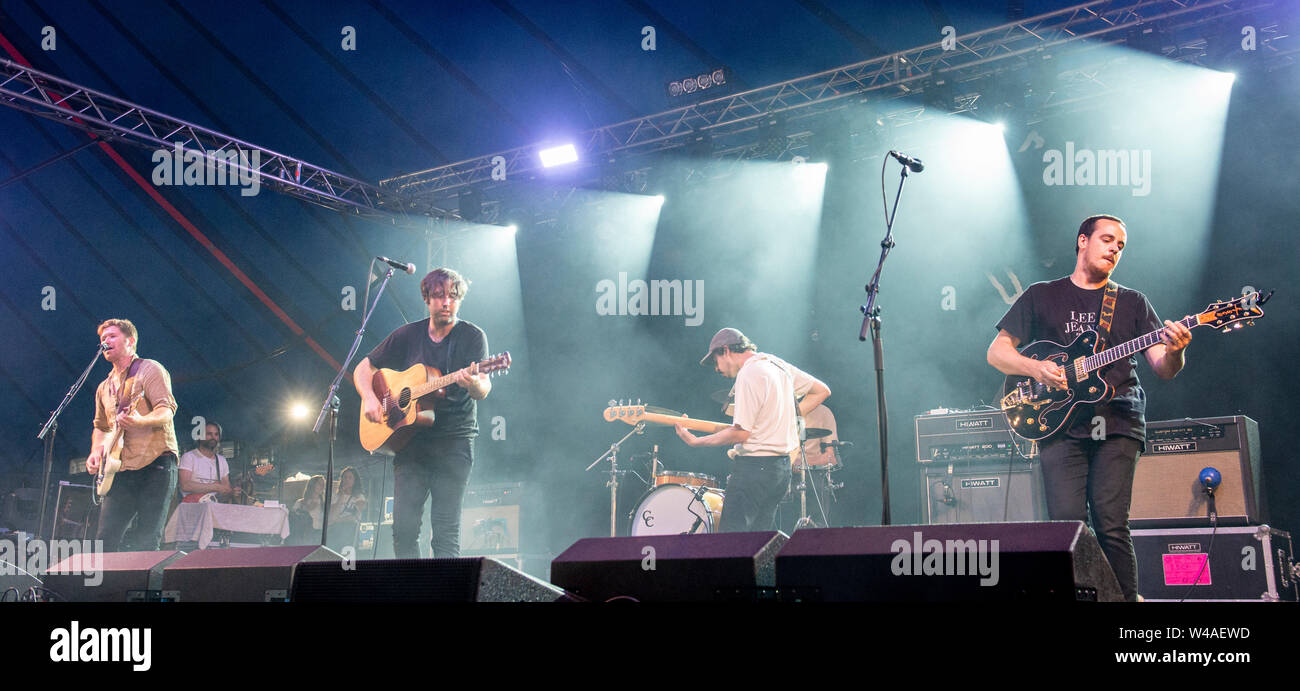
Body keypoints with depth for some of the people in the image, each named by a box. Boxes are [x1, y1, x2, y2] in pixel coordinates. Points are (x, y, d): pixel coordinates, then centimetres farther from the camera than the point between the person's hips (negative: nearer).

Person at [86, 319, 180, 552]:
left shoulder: (149, 370, 1)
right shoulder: (105, 387, 22)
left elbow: (167, 411, -12)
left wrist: (139, 421, -31)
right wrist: (96, 451, 10)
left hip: (155, 464, -6)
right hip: (119, 471, 6)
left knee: (146, 541, -9)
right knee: (106, 540, -3)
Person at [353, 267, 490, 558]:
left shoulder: (472, 337, 0)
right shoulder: (407, 335, 10)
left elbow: (483, 391, -13)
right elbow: (363, 368, 17)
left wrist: (473, 384, -37)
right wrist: (369, 399, -3)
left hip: (454, 439, -3)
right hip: (410, 439, 3)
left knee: (446, 532, -8)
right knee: (403, 527, -2)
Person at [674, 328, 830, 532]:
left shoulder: (748, 374, -15)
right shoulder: (777, 364, 11)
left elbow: (741, 433, -19)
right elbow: (822, 391, 19)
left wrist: (696, 441, -11)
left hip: (754, 467, -9)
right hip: (782, 467, 9)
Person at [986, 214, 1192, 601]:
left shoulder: (1133, 303, 18)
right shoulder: (1042, 296, 16)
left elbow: (1164, 370, 9)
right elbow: (997, 352, 12)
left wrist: (1173, 352, -15)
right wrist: (1035, 368, -7)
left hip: (1118, 424, 1)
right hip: (1061, 424, 0)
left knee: (1112, 527, -12)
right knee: (1067, 526, -11)